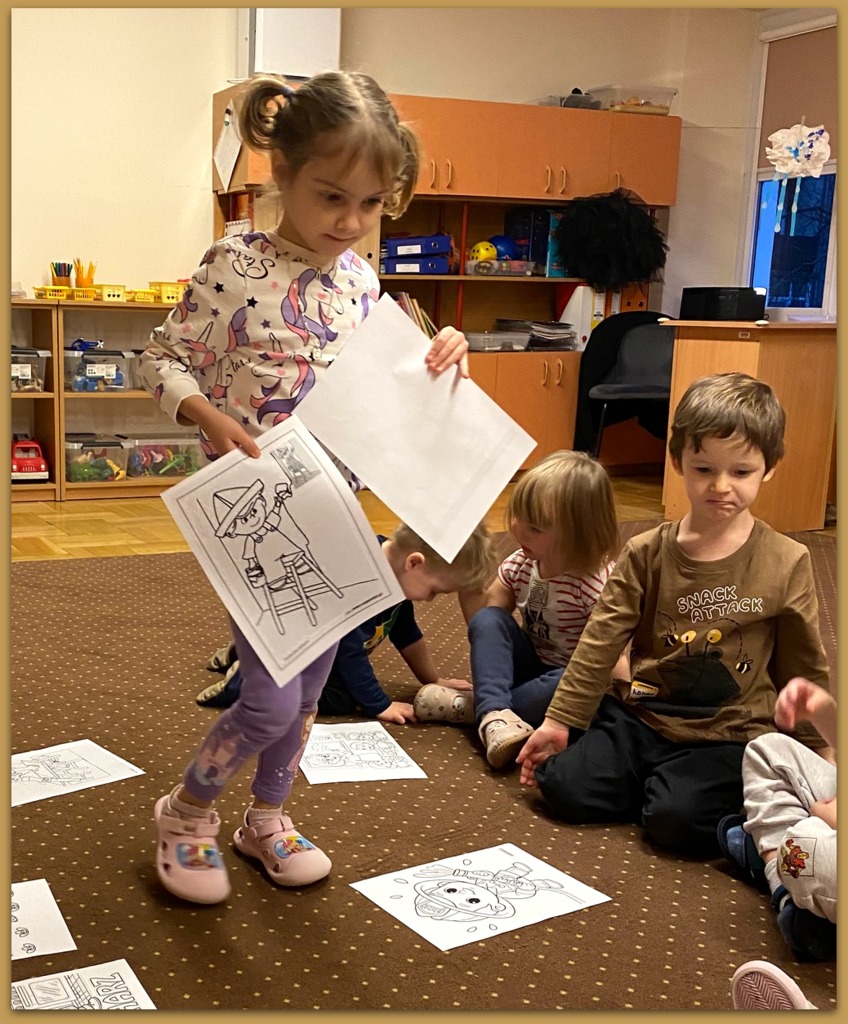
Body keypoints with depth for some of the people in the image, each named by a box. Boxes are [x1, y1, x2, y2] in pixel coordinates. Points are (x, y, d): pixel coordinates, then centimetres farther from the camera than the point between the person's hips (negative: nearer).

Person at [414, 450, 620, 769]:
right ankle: (494, 711, -37)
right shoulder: (520, 564, -1)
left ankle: (472, 706, -26)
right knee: (488, 620, -20)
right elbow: (482, 616, 2)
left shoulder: (597, 582, -20)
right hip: (529, 666, 5)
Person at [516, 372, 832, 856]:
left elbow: (803, 668, 5)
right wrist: (558, 721, 0)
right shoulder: (647, 554, -1)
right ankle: (653, 778, 11)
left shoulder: (787, 563, -5)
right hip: (638, 713, 3)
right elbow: (601, 642, 1)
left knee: (676, 819, -25)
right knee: (566, 787, -14)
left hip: (726, 734, -2)